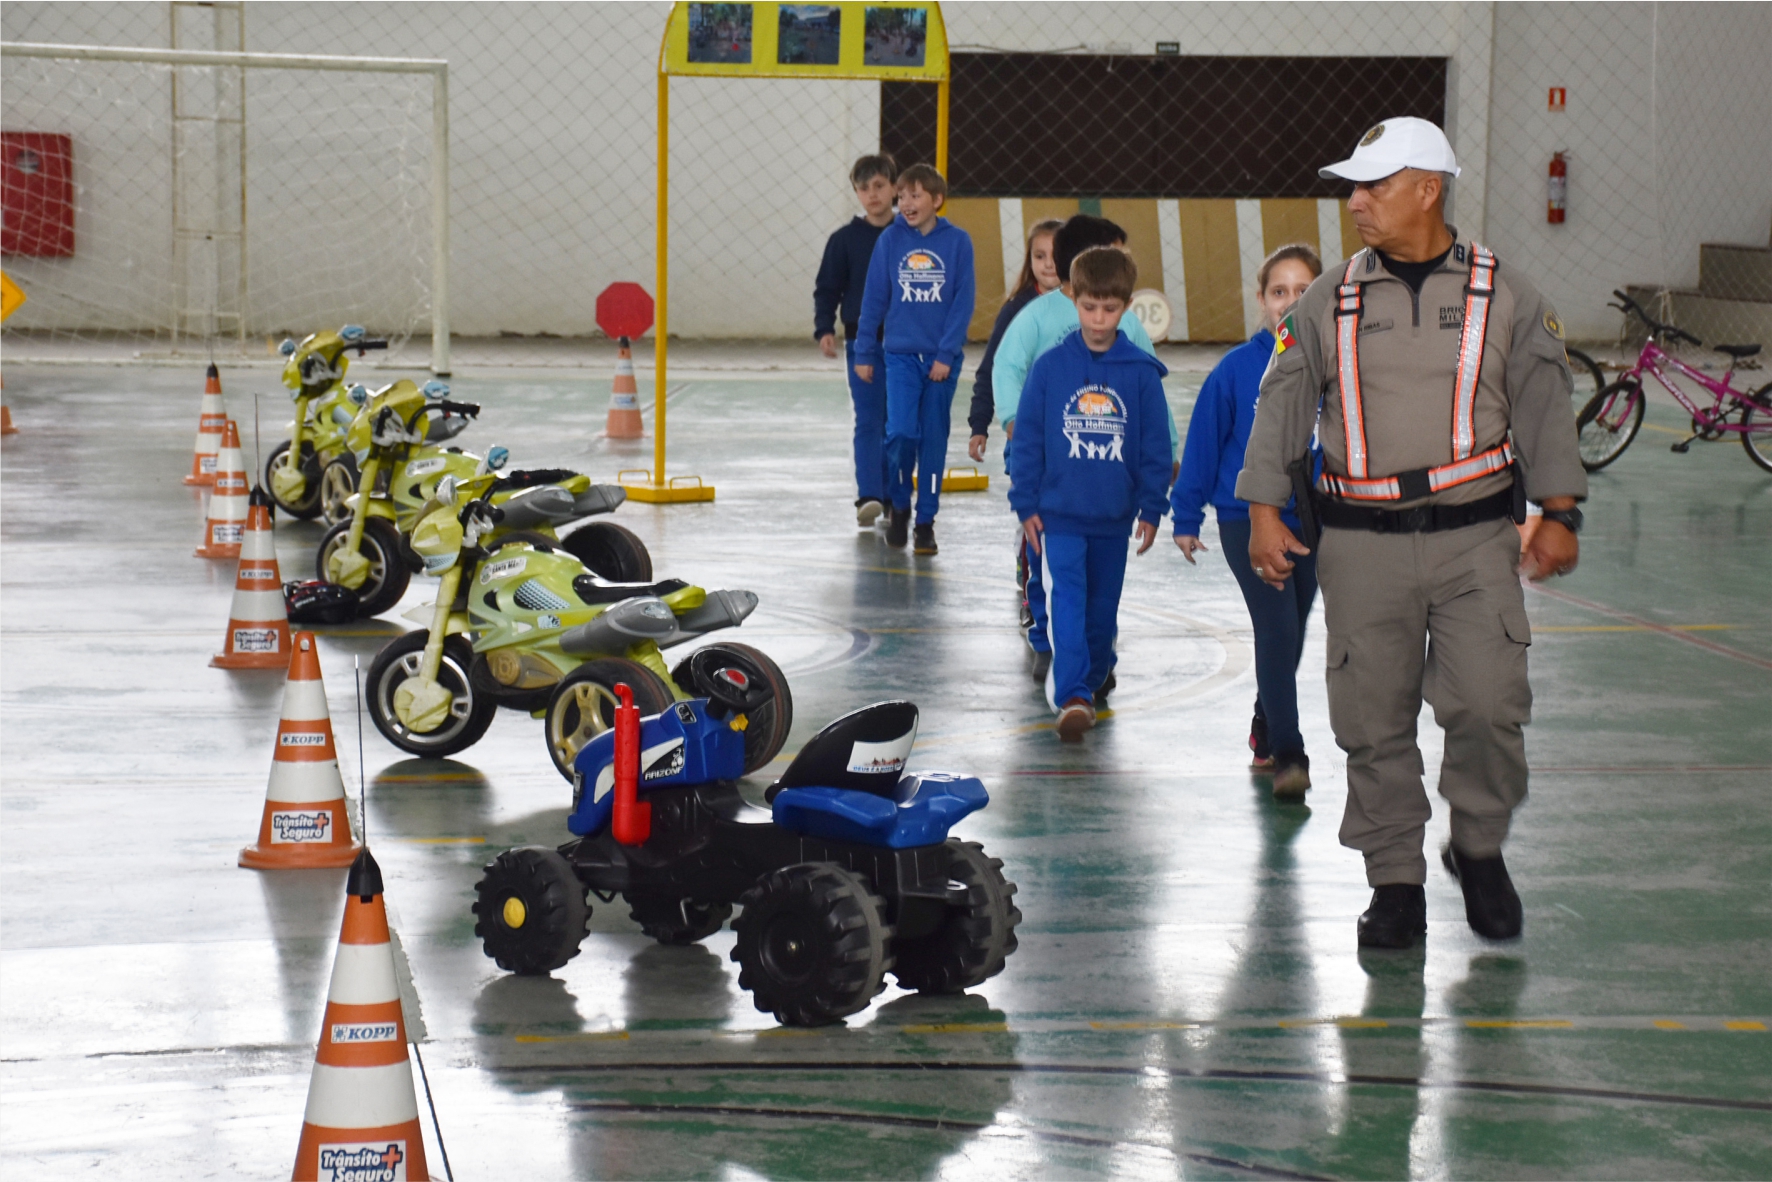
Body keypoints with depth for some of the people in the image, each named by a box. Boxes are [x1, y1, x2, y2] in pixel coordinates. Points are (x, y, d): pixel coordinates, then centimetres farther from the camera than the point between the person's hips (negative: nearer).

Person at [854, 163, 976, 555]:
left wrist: (946, 354, -10)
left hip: (942, 358, 0)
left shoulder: (957, 242, -2)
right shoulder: (891, 240, 0)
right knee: (901, 431, -12)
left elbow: (963, 303, -3)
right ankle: (899, 505, 11)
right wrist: (864, 353, 5)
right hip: (900, 353, 0)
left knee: (934, 438, 5)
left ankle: (926, 519, 16)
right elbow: (874, 299, 4)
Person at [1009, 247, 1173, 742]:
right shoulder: (1050, 366, -5)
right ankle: (1072, 696, -22)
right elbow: (1027, 438, 1)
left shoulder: (1141, 372, -3)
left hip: (1114, 516, 2)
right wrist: (1025, 505, 0)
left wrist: (1151, 509, 3)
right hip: (1059, 511, -2)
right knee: (1067, 599, -15)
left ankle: (1091, 677, 34)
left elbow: (1156, 445, 4)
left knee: (1102, 608, 13)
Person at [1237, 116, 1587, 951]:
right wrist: (1263, 509, 0)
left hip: (1476, 537, -1)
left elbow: (1544, 405, 6)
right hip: (1363, 540, 1)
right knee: (1373, 719, 2)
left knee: (1488, 702, -11)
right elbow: (1282, 405, 9)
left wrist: (1559, 514, -1)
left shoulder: (1503, 295, 4)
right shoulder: (1330, 303, 7)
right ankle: (1395, 881, 14)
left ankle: (1479, 847, 14)